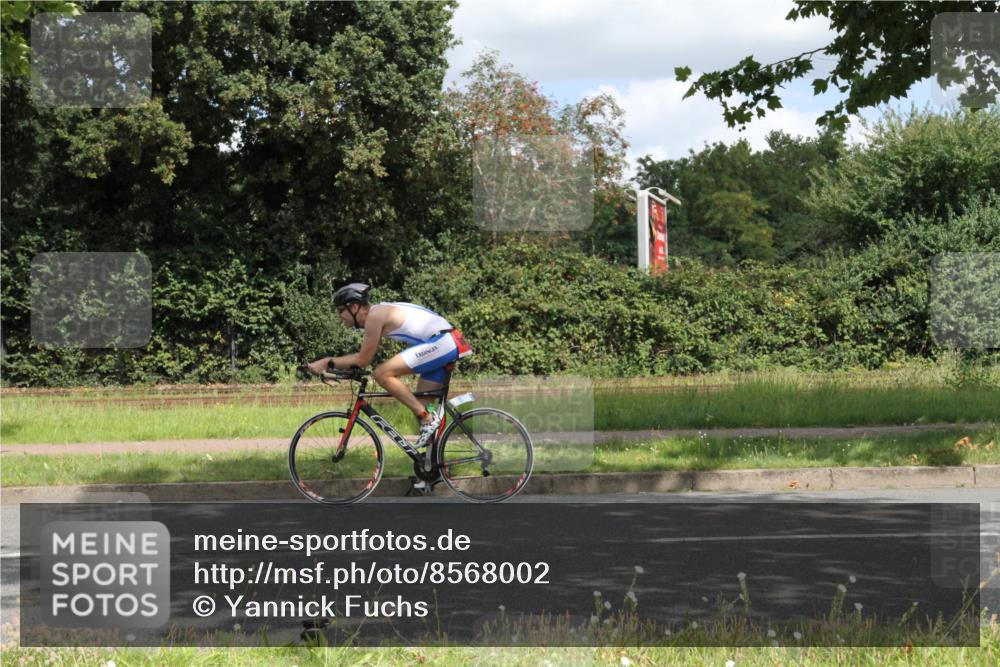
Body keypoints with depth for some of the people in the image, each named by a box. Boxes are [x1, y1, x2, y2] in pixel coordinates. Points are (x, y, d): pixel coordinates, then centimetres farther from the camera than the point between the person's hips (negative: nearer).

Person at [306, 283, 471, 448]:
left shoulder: (374, 316, -11)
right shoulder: (380, 311, 17)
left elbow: (363, 360, -8)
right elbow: (365, 356, 24)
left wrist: (328, 362, -3)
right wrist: (330, 364, 18)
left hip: (440, 343, -10)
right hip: (448, 344, 10)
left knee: (382, 373, -14)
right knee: (419, 406, 12)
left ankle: (428, 419, -12)